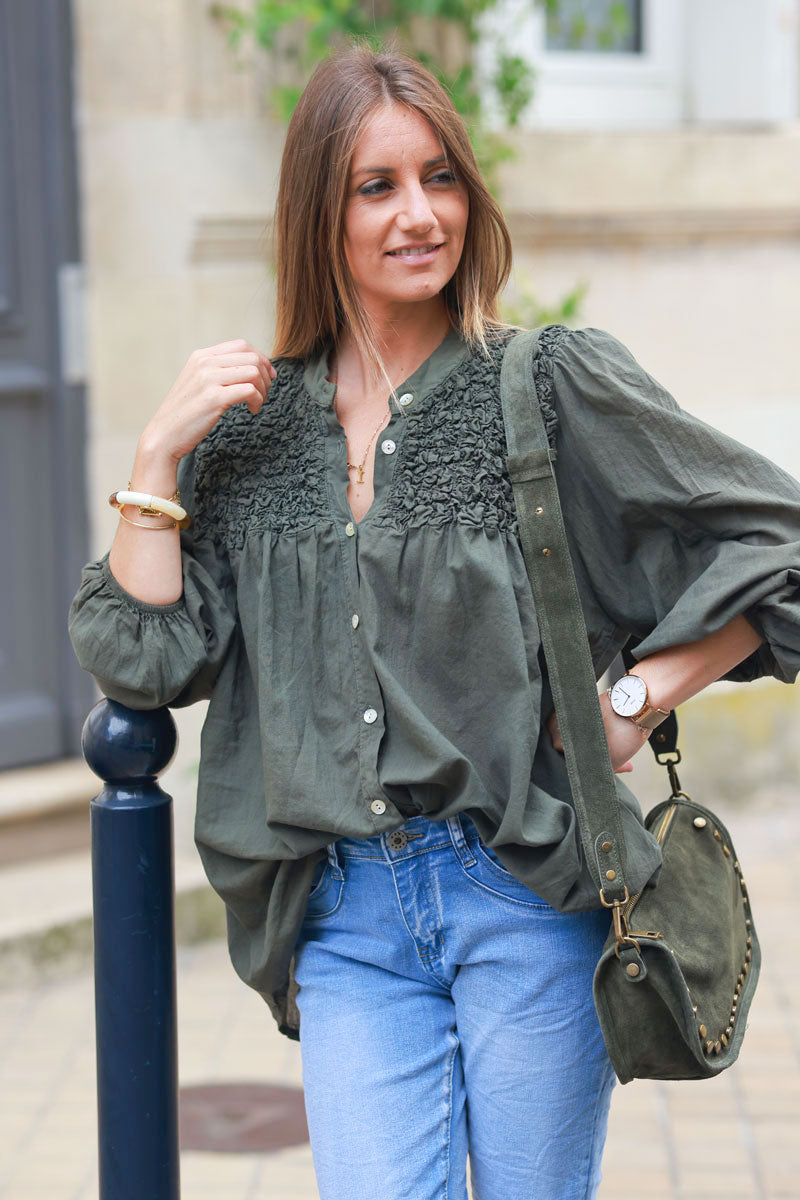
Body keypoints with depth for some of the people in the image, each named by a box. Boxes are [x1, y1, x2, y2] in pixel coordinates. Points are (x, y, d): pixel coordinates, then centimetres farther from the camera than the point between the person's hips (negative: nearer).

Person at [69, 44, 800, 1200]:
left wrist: (638, 697, -6)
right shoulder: (248, 424, 9)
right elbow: (144, 657, 4)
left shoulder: (554, 383, -1)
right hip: (346, 921, 2)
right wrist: (160, 452, -2)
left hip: (527, 897, -2)